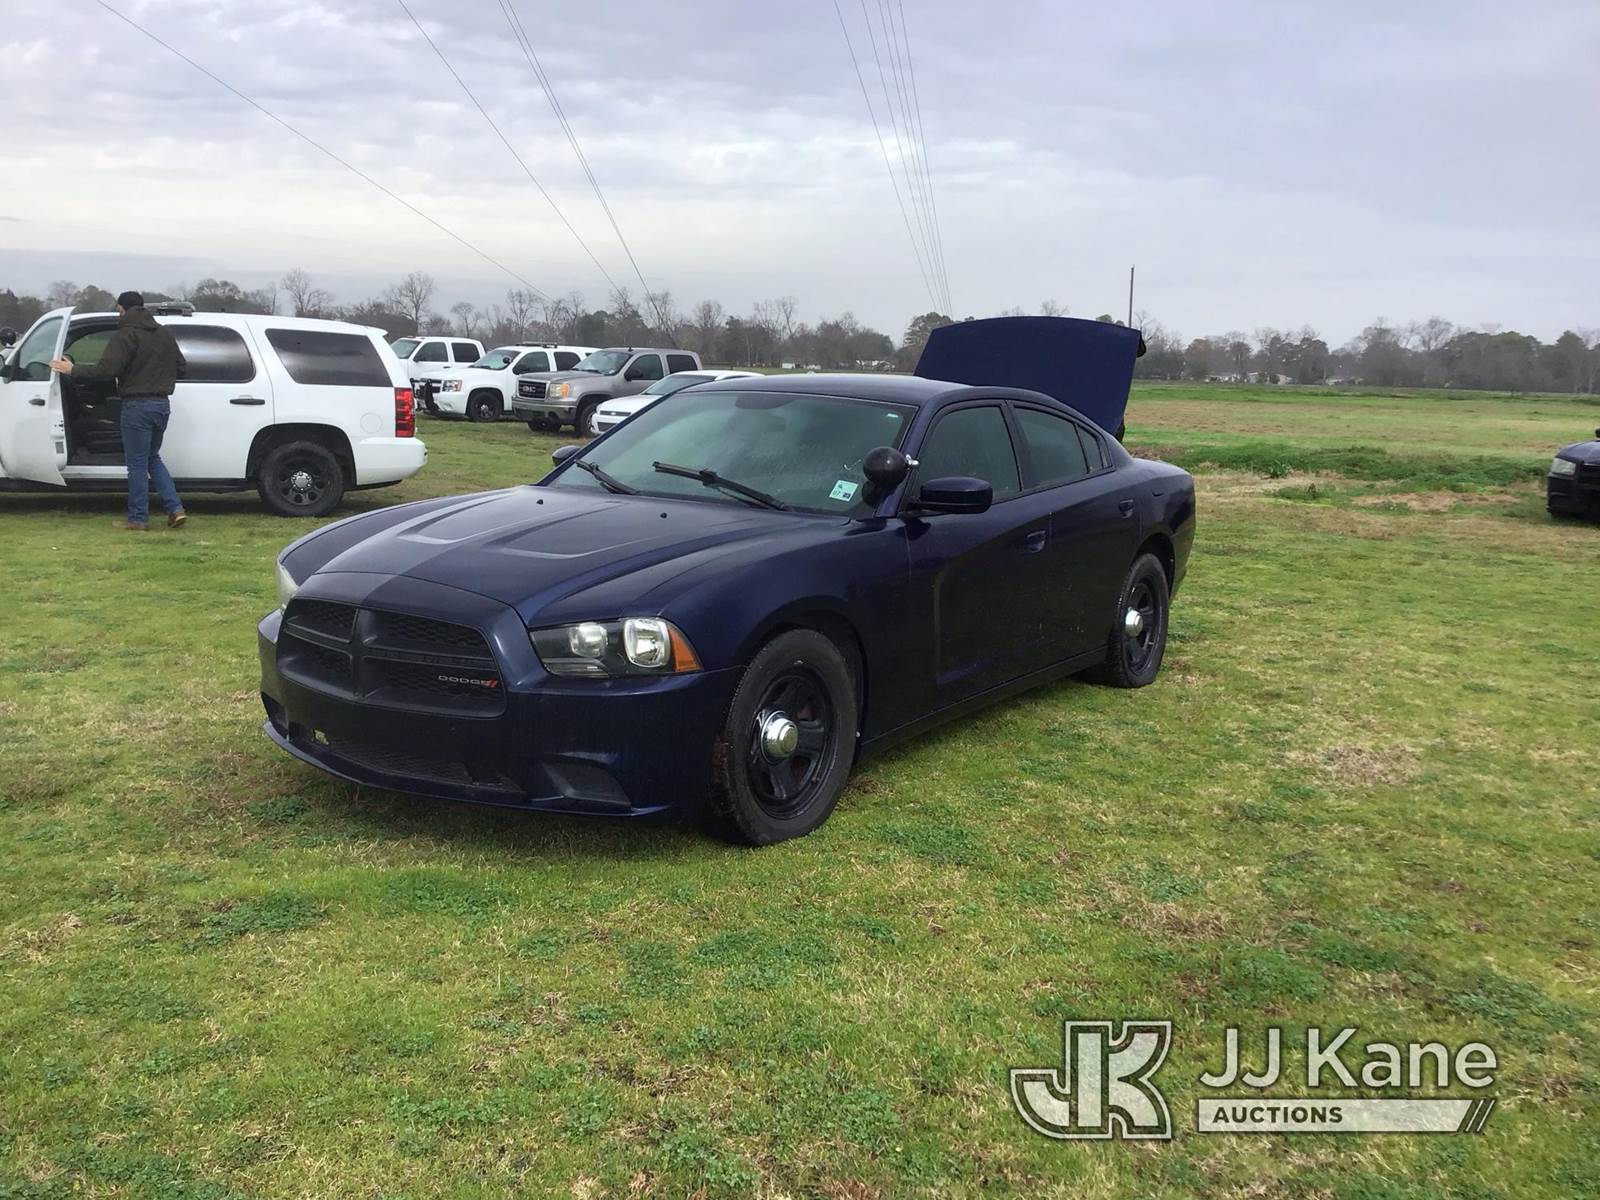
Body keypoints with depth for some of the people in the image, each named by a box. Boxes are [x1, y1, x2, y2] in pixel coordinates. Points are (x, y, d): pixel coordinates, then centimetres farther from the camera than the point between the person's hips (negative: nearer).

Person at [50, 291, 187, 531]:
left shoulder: (125, 336, -11)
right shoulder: (164, 335, 11)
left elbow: (106, 369, -18)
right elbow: (181, 366, 16)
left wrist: (73, 370, -6)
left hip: (138, 406, -7)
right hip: (162, 404, 7)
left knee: (137, 464, 1)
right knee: (153, 459, 19)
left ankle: (138, 519, 7)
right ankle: (175, 509, 8)